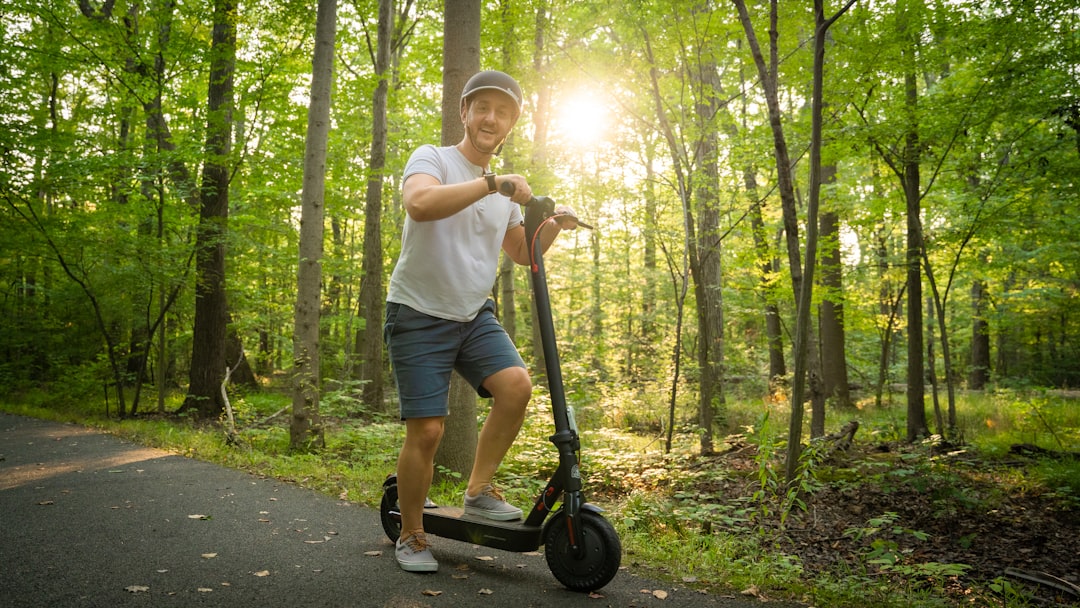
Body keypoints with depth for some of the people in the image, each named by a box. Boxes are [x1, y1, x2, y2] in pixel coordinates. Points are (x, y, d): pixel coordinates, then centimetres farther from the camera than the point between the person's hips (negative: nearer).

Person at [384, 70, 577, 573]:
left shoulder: (503, 190, 14)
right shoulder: (432, 159, -6)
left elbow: (521, 253, 23)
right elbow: (419, 204, -30)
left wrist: (554, 227, 5)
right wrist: (493, 182, -31)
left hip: (474, 315, 5)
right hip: (419, 315, -5)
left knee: (517, 384, -19)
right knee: (426, 430, -8)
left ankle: (479, 491, 0)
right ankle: (411, 535, 13)